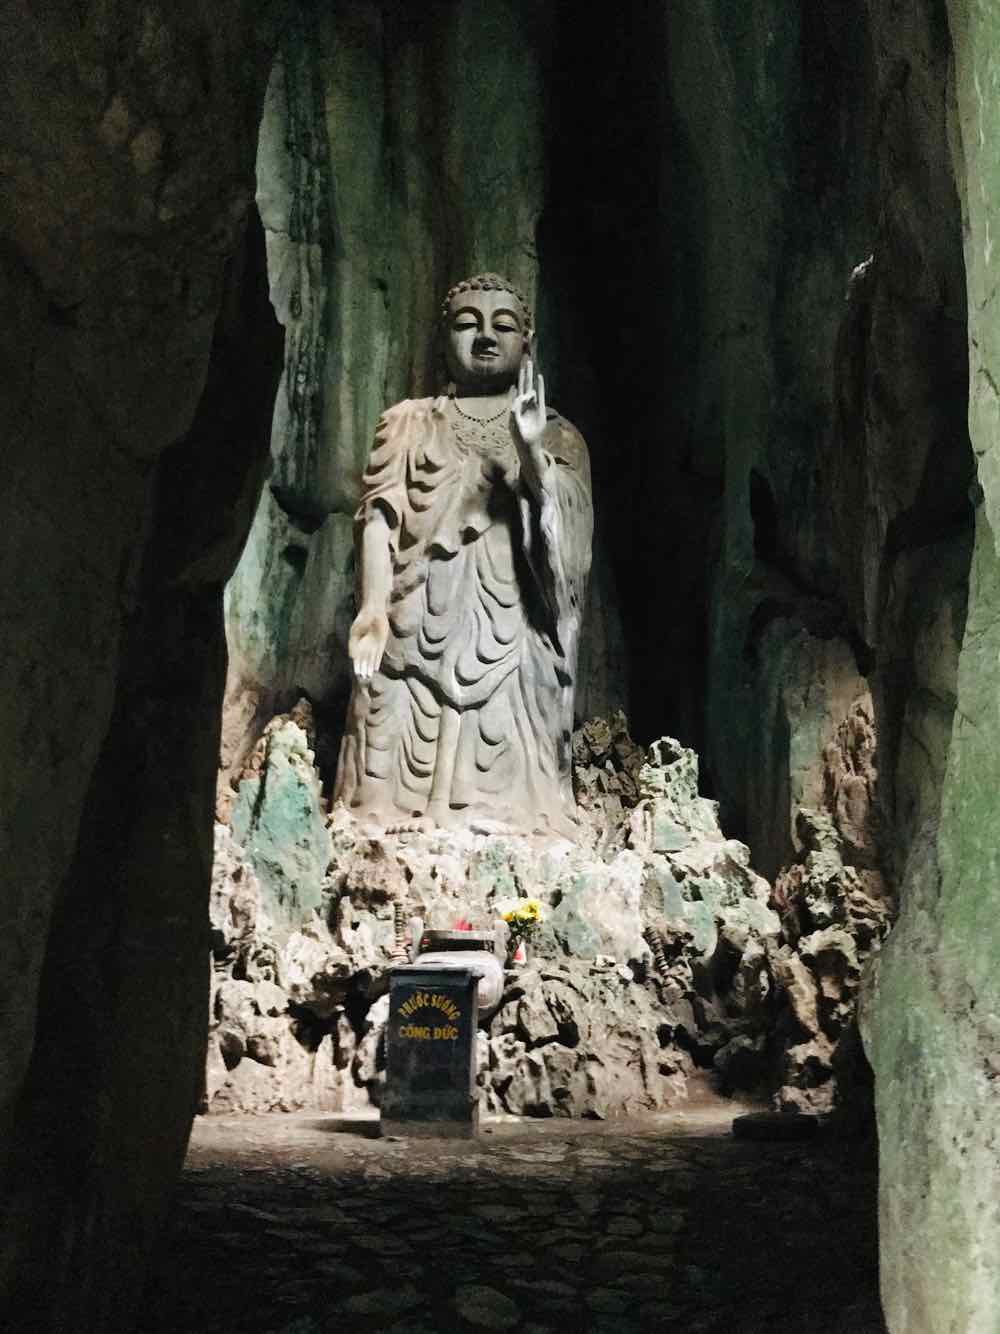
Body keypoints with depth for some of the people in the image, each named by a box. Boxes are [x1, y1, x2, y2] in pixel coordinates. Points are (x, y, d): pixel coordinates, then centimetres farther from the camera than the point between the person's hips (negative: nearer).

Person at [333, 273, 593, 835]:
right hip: (415, 638, 1)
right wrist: (372, 606, -13)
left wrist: (532, 450, -15)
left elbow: (567, 541, 0)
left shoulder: (557, 437, 15)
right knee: (403, 815, -6)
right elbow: (380, 514, 4)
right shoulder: (410, 422, 17)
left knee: (500, 816, -8)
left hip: (509, 646, 0)